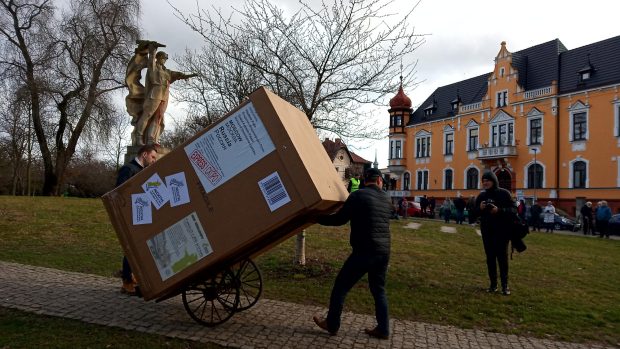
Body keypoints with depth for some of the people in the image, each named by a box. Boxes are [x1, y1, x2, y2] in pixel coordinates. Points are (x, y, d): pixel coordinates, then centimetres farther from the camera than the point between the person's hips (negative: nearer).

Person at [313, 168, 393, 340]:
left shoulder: (358, 195, -9)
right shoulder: (386, 198, 10)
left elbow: (339, 219, -6)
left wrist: (317, 218, 8)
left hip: (364, 251, -6)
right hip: (384, 251, 7)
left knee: (340, 286, 8)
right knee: (379, 290, 20)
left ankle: (332, 325, 19)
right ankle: (383, 329, 22)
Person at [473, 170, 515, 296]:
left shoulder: (504, 193, -5)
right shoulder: (481, 196, 9)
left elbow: (514, 210, -10)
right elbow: (475, 213, 10)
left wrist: (499, 210, -25)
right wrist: (480, 208, -12)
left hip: (502, 231, -4)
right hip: (487, 232, 4)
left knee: (502, 258, -2)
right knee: (490, 258, 7)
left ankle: (505, 285, 6)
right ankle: (493, 284, 14)